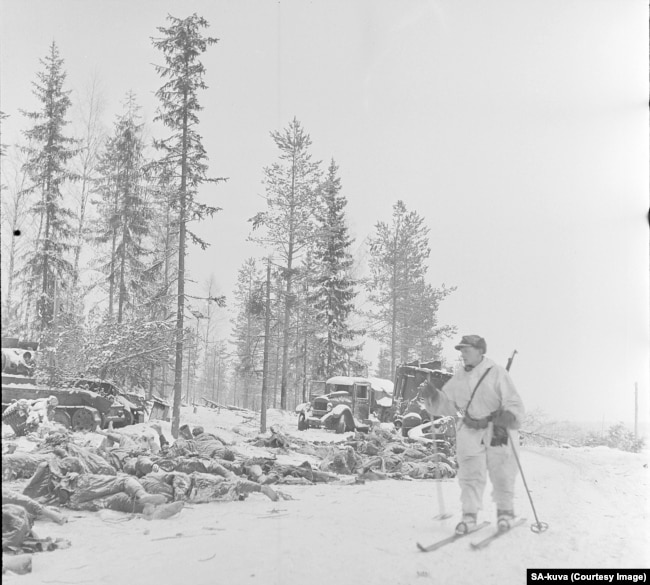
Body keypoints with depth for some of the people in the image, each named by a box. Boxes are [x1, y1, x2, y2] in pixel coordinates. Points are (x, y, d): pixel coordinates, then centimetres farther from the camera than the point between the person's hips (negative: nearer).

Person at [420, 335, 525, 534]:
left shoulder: (497, 373, -8)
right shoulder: (459, 378, 8)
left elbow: (514, 402, -11)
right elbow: (447, 403, 12)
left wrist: (509, 415, -32)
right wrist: (433, 396, -7)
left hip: (497, 432, -3)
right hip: (470, 433, 4)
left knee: (501, 476, 5)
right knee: (470, 476, -2)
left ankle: (505, 512, 24)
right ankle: (469, 516, 4)